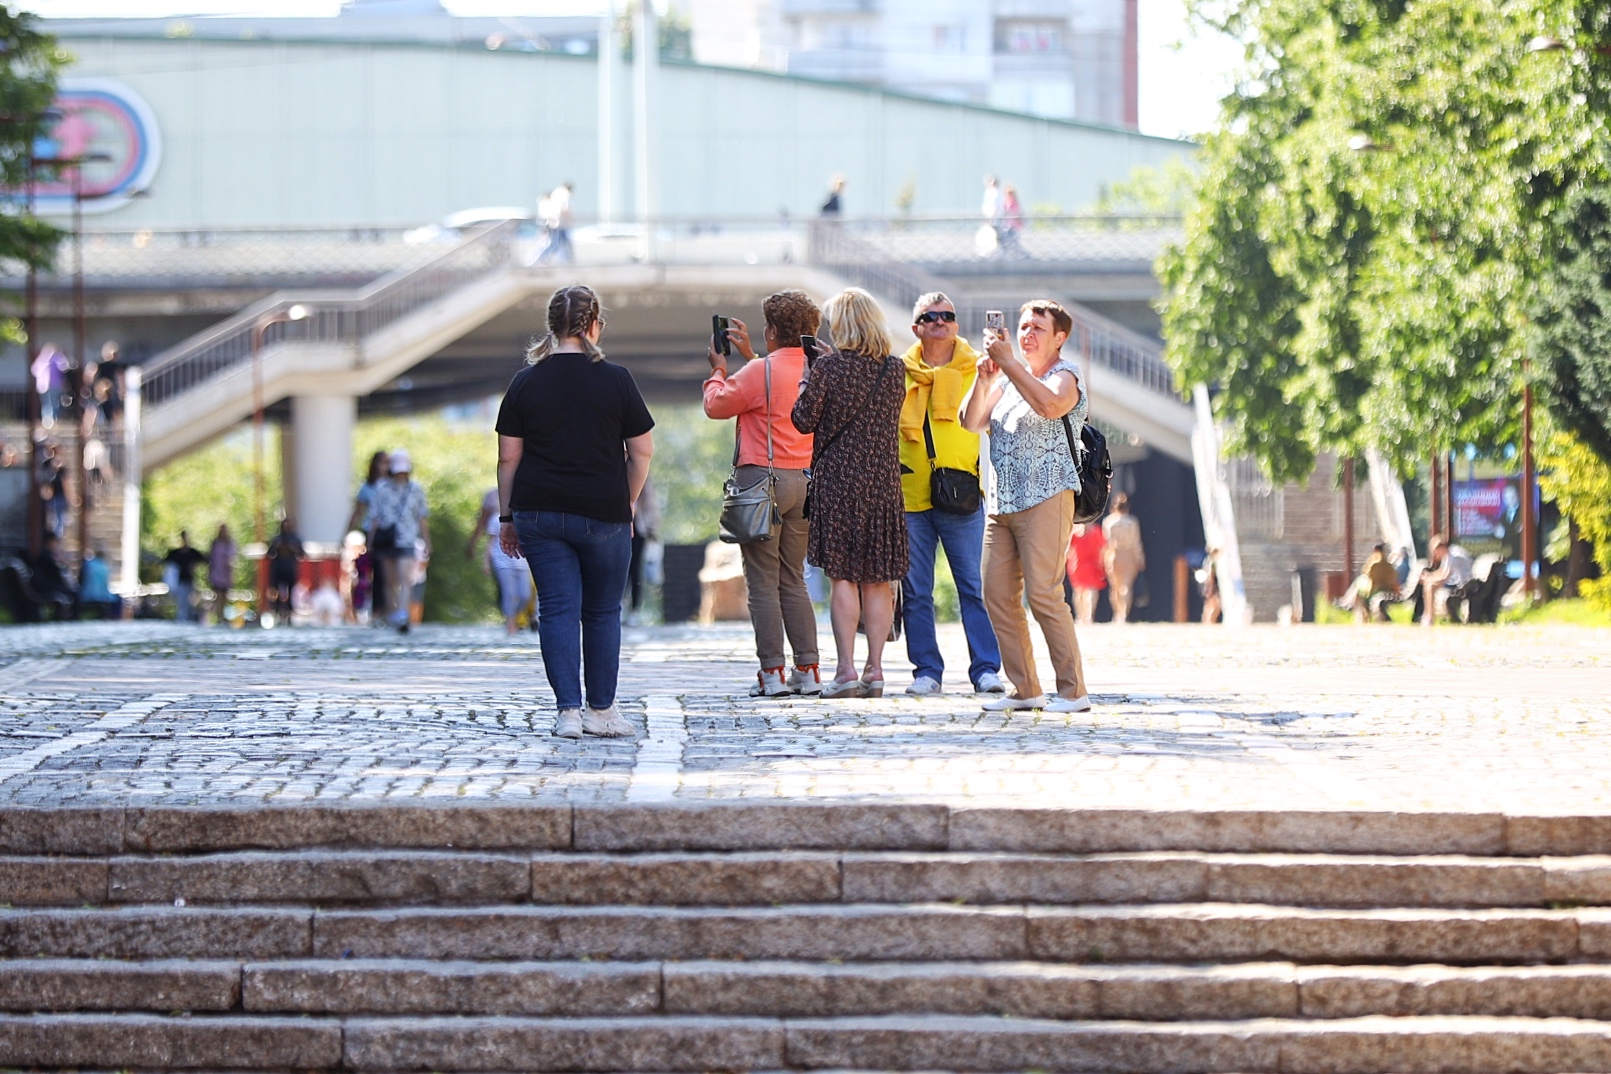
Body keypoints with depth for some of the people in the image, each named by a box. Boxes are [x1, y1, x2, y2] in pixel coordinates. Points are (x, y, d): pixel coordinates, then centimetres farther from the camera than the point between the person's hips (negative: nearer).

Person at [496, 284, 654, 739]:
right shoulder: (616, 380, -3)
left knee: (557, 609, 2)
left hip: (539, 512, 1)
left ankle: (569, 710, -5)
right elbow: (642, 451, 1)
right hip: (603, 514, -1)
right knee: (602, 612, 10)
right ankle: (601, 711, 15)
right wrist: (626, 505, 13)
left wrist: (507, 517, 10)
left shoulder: (526, 382, 1)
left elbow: (508, 457, 2)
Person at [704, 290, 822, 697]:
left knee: (763, 582, -2)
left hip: (763, 479, -6)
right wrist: (749, 356, 31)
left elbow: (716, 405, -2)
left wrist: (718, 370, 15)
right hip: (805, 480, 6)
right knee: (794, 580, 13)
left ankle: (772, 672, -5)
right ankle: (807, 670, 9)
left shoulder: (761, 371, -13)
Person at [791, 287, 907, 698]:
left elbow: (803, 420, -5)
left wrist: (808, 373, 9)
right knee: (878, 579, 7)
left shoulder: (828, 367, -10)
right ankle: (875, 669, 7)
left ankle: (846, 670, -7)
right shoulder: (895, 369, 3)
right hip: (884, 480, 4)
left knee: (842, 576, -1)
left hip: (838, 479, -4)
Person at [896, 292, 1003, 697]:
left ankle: (986, 669, -1)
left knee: (974, 587, -4)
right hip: (909, 496, 2)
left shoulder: (976, 370, 7)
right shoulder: (899, 374, 10)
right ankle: (927, 671, 9)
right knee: (916, 592, 3)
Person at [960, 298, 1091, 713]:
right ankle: (1025, 690, 8)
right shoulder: (1009, 380, 21)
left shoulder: (1065, 376, -1)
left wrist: (1009, 362, -22)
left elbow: (1050, 405, -24)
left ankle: (1074, 690, -12)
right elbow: (973, 423, 13)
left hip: (1045, 498, -8)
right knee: (998, 596, 2)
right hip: (1002, 502, 8)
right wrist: (984, 381, -3)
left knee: (1043, 593, -15)